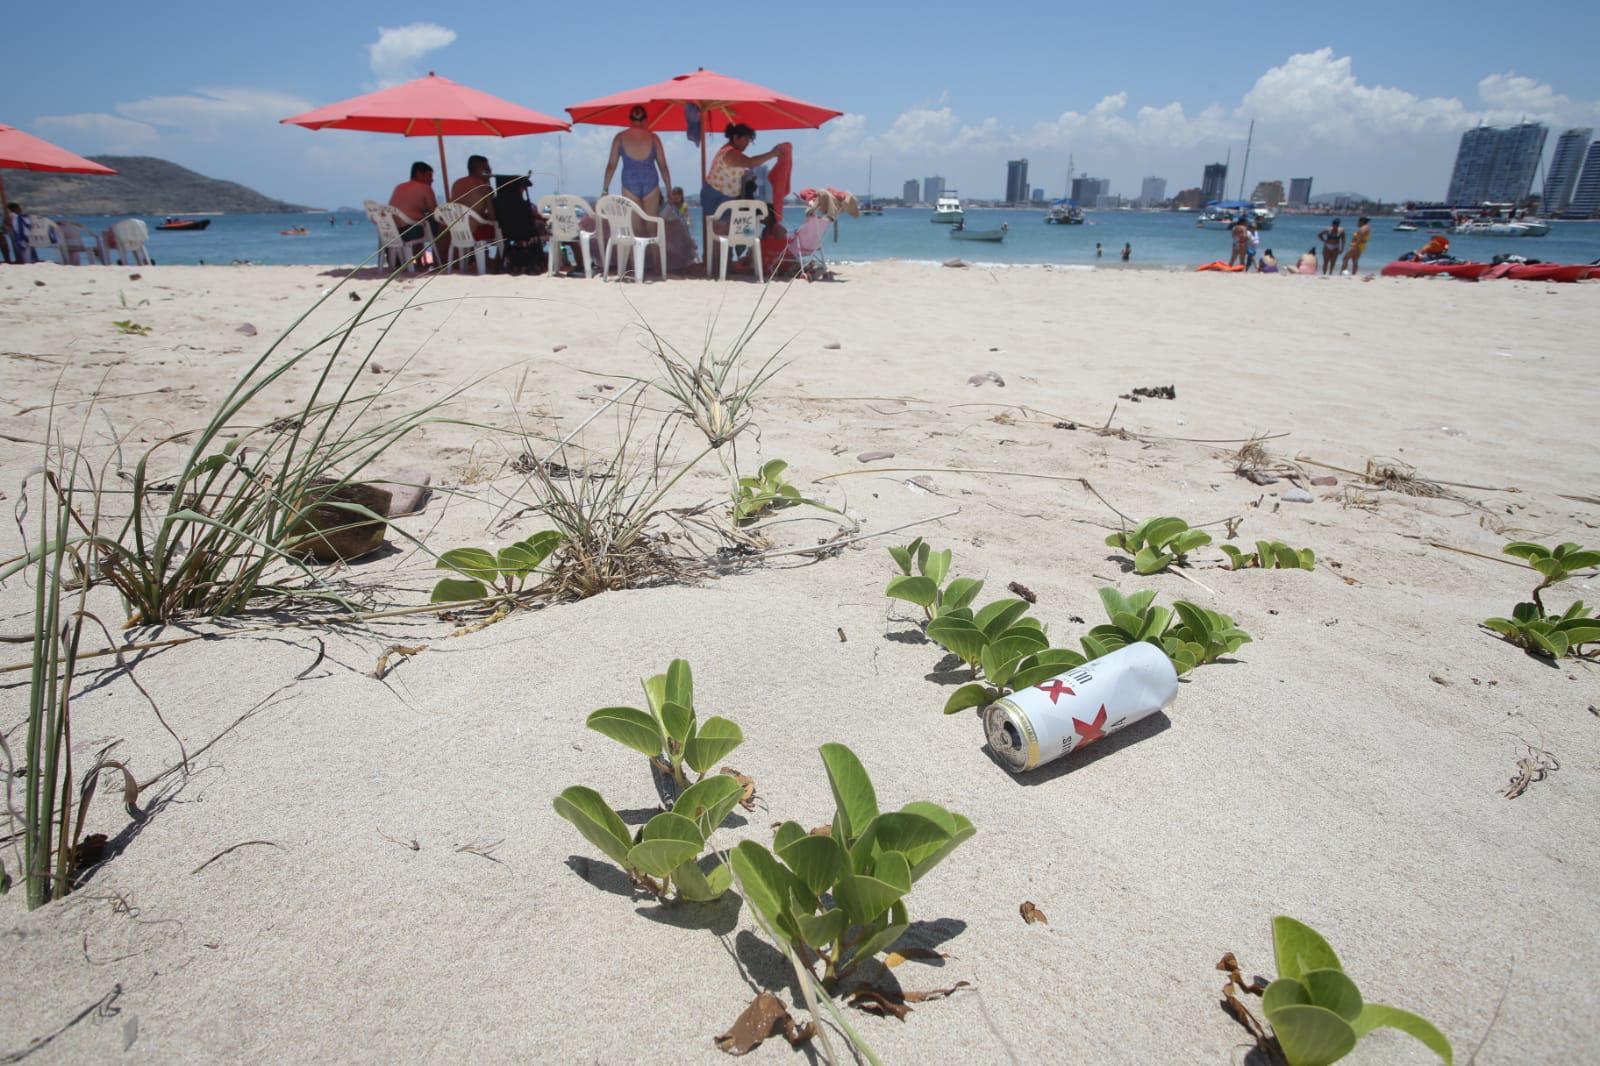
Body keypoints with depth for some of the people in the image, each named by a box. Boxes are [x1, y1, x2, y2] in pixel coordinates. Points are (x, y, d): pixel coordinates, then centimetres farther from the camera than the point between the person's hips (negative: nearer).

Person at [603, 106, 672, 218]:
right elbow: (663, 166, 3)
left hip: (629, 184, 0)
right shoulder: (653, 138, 3)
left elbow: (611, 166, 3)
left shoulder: (620, 138, 4)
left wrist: (605, 190, 8)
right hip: (651, 184, 0)